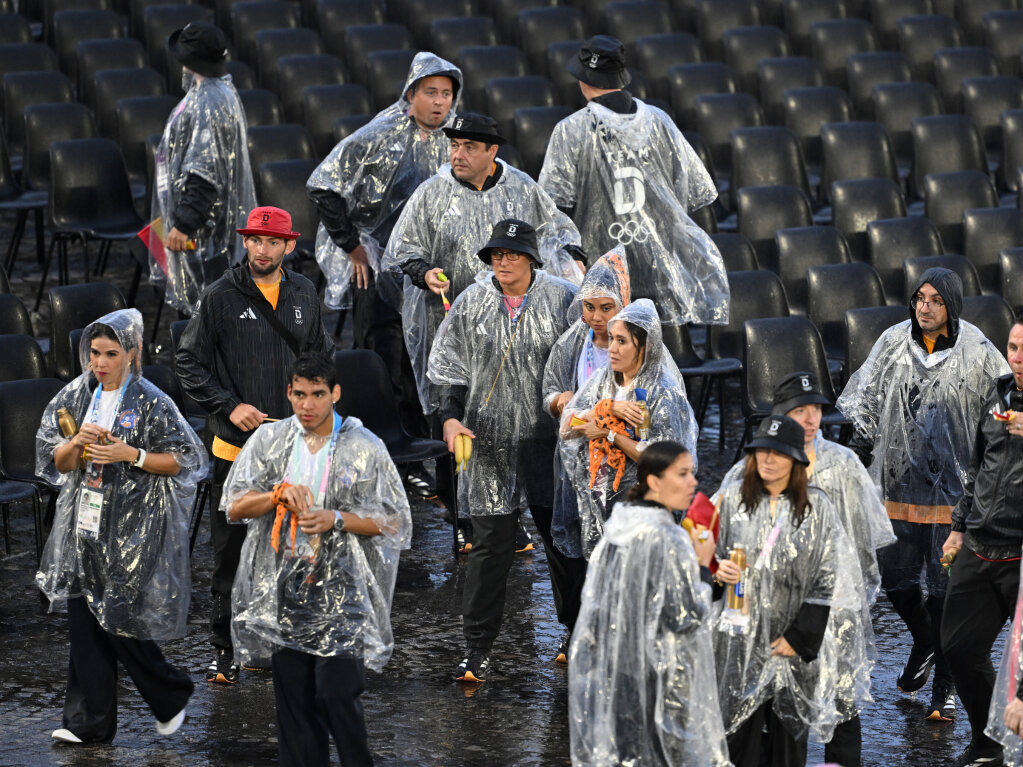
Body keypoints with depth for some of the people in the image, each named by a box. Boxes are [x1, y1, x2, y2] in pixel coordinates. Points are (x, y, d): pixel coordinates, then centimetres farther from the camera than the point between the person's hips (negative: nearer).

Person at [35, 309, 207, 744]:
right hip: (84, 524, 5)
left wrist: (130, 454, -18)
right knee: (84, 619, 4)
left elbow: (180, 461, -6)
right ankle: (89, 721, 11)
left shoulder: (151, 404, -8)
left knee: (121, 621, -4)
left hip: (134, 527, -5)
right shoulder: (75, 397, 6)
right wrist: (77, 443, -11)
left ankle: (171, 696, 20)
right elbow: (55, 462, 10)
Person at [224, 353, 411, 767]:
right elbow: (234, 506, 3)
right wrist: (280, 495, -15)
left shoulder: (365, 447, -2)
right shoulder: (269, 440, 6)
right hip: (284, 591, 3)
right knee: (293, 698, 6)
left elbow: (392, 521, -1)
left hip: (342, 590, -3)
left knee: (337, 694, -12)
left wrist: (336, 519, -16)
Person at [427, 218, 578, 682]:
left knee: (563, 540, 8)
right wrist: (451, 417, -5)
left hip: (549, 442, -1)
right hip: (489, 444, 1)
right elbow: (448, 368, 9)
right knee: (489, 547, 0)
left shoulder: (563, 299, -1)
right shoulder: (471, 304, 3)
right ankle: (477, 651, 5)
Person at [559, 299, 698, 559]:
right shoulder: (603, 377, 6)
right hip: (596, 499, 6)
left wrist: (610, 434, -17)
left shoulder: (663, 391, -13)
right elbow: (567, 426, -1)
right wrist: (610, 408, -15)